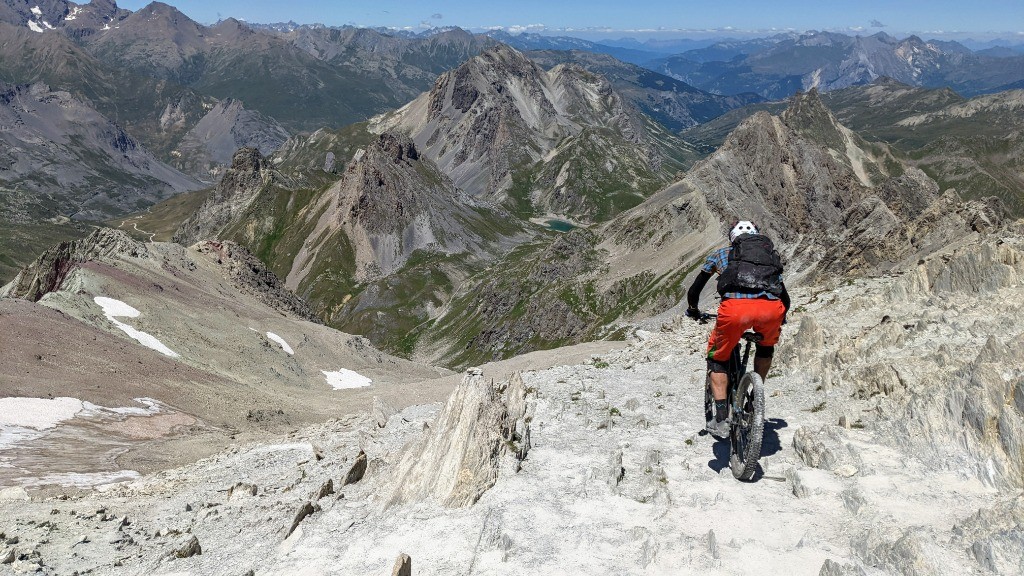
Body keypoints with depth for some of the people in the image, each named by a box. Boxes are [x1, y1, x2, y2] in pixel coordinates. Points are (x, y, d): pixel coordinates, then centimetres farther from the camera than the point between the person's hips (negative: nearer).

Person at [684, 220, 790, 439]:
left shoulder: (721, 254, 31)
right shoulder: (771, 255, 37)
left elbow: (693, 291, 35)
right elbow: (785, 298, 44)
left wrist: (693, 311, 55)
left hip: (736, 307, -2)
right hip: (771, 308, 2)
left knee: (717, 358, 21)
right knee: (766, 347, 36)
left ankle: (721, 421, 13)